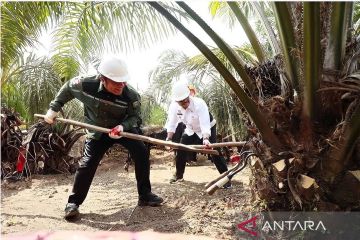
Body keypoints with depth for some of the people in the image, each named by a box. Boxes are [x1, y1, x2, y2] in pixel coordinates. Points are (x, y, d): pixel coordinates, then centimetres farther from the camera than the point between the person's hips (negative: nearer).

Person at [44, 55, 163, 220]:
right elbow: (67, 88, -5)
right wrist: (53, 108, -5)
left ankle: (145, 195, 1)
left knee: (142, 153, -14)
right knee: (87, 164, -10)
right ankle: (73, 203, 9)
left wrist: (123, 126, -36)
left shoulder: (131, 95, -29)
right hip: (98, 131, 0)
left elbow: (135, 117, -15)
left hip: (124, 128, 1)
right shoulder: (85, 85, -28)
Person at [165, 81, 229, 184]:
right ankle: (179, 175, 25)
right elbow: (171, 123, -16)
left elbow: (205, 124, -43)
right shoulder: (174, 106, -23)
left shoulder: (199, 103, -36)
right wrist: (169, 139, -28)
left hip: (207, 130, -4)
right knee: (181, 151, 4)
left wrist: (206, 139, -57)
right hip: (190, 130, 5)